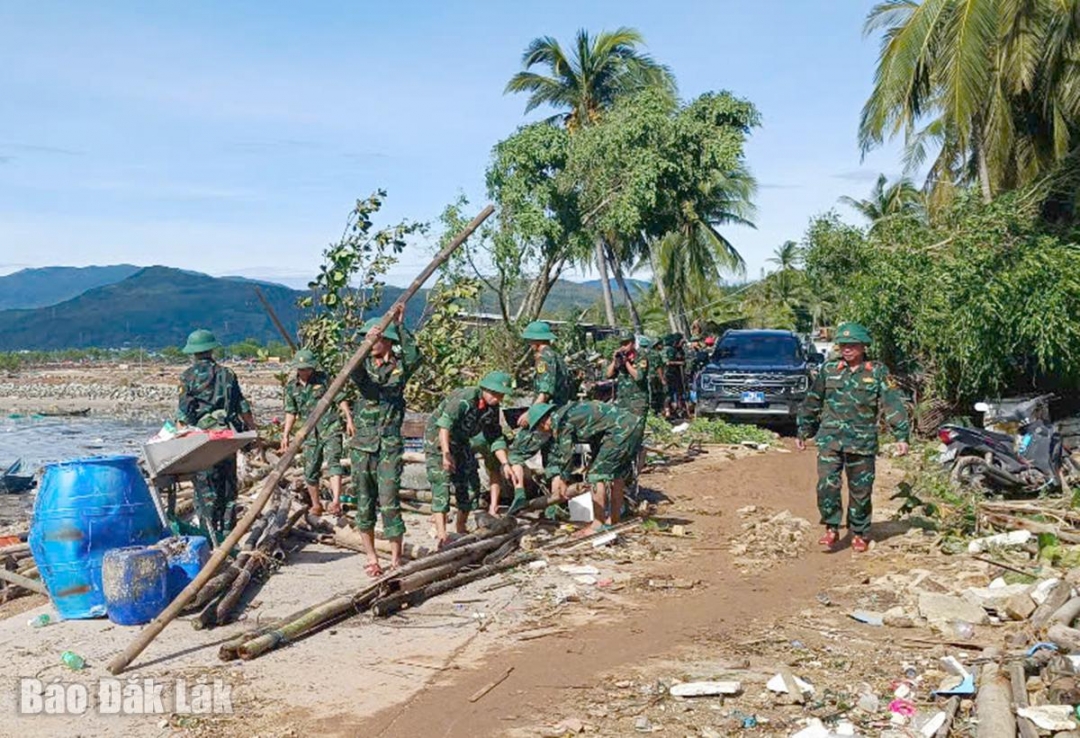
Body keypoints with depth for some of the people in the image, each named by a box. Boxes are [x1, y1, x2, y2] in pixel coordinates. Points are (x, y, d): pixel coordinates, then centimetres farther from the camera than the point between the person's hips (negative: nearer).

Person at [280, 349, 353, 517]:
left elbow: (340, 399, 1)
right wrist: (285, 435, 6)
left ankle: (336, 502, -32)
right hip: (311, 433, 4)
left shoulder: (323, 378, 0)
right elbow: (291, 413, 12)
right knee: (310, 472, 6)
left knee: (333, 462, -21)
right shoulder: (291, 387, 7)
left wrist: (349, 420, -6)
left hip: (330, 428, -3)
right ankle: (316, 505, 25)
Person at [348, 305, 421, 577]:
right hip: (362, 444, 2)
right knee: (364, 503, 7)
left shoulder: (400, 366, 2)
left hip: (390, 445, -2)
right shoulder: (364, 364, 5)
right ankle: (371, 559, 18)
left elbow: (414, 357, -21)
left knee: (389, 502, -7)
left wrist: (400, 326, -22)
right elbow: (353, 372, -18)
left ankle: (396, 559, 4)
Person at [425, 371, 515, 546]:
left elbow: (495, 438, 5)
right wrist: (446, 453, -48)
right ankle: (441, 534, -22)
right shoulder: (465, 398, -28)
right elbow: (445, 422, -39)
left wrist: (505, 464, -6)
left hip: (460, 443, 8)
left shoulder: (492, 409, -3)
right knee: (441, 483, -17)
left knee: (471, 485, 6)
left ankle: (460, 528, 21)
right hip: (438, 439, -8)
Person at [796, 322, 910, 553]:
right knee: (827, 483, -12)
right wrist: (803, 432, 18)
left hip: (862, 441, -1)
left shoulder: (878, 372, 2)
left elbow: (893, 405, -2)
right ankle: (831, 529, 2)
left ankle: (860, 534, 21)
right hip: (830, 438, 1)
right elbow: (812, 404, 16)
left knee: (861, 490, 6)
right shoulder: (828, 370, 7)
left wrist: (901, 436, -10)